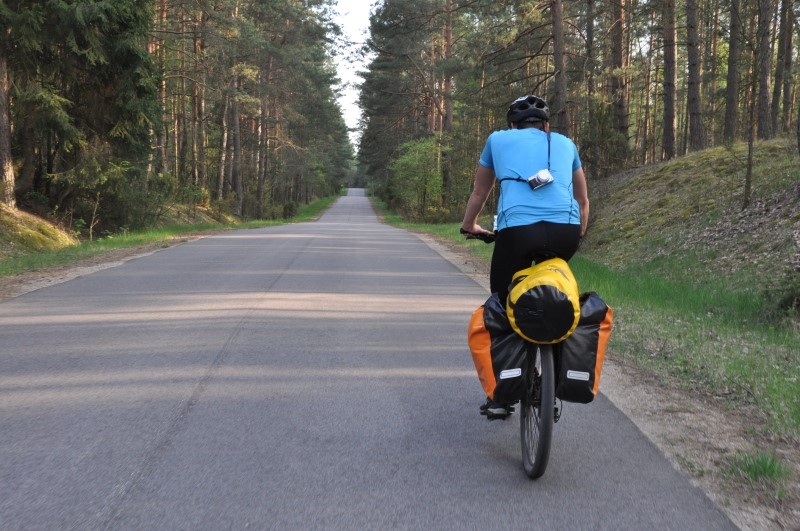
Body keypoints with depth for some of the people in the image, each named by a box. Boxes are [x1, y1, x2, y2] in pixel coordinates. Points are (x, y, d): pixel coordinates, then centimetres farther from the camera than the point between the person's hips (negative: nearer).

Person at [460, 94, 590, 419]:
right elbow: (583, 200, 39)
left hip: (517, 230, -2)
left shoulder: (498, 139, 24)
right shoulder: (565, 143, 29)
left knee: (502, 304, 16)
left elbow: (479, 193, 36)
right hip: (566, 231, 2)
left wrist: (469, 226, 53)